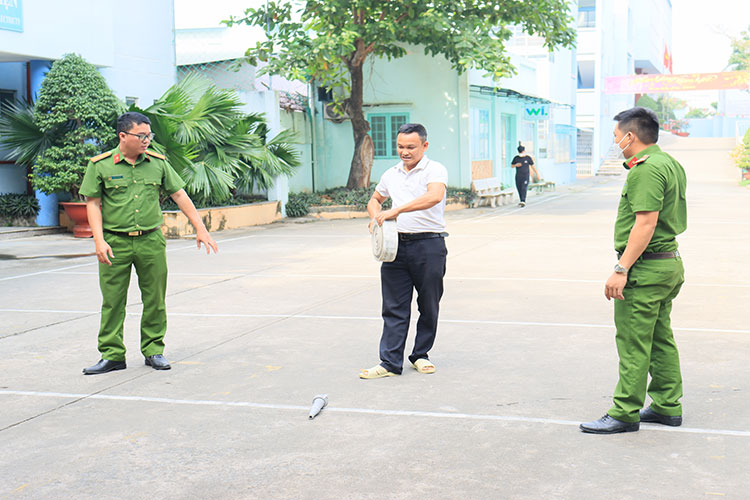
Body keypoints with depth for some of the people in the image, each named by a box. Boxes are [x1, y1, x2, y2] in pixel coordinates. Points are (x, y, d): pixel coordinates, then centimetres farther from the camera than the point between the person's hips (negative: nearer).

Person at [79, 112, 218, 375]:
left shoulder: (158, 162, 5)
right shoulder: (100, 165, -2)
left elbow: (179, 195, 9)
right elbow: (93, 203, -1)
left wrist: (200, 228, 5)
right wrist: (99, 240, -11)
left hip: (151, 241, 2)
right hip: (115, 242, -2)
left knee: (155, 299, 7)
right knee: (112, 301, 2)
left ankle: (153, 350, 20)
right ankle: (112, 355, 11)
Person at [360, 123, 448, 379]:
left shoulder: (435, 170, -5)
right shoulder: (391, 174, 14)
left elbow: (434, 196, -26)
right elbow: (375, 199, 31)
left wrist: (397, 210, -29)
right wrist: (375, 217, 7)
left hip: (429, 245, -4)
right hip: (396, 244, 4)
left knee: (428, 305, 6)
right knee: (394, 307, 1)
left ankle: (420, 355, 21)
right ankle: (390, 362, 2)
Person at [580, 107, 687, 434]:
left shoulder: (646, 169, -18)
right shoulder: (671, 164, 14)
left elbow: (646, 223, -25)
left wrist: (621, 269, -25)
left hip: (646, 269, -11)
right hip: (670, 262, 11)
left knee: (633, 344, -4)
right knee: (660, 339, 17)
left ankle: (625, 413, 2)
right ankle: (667, 407, 24)